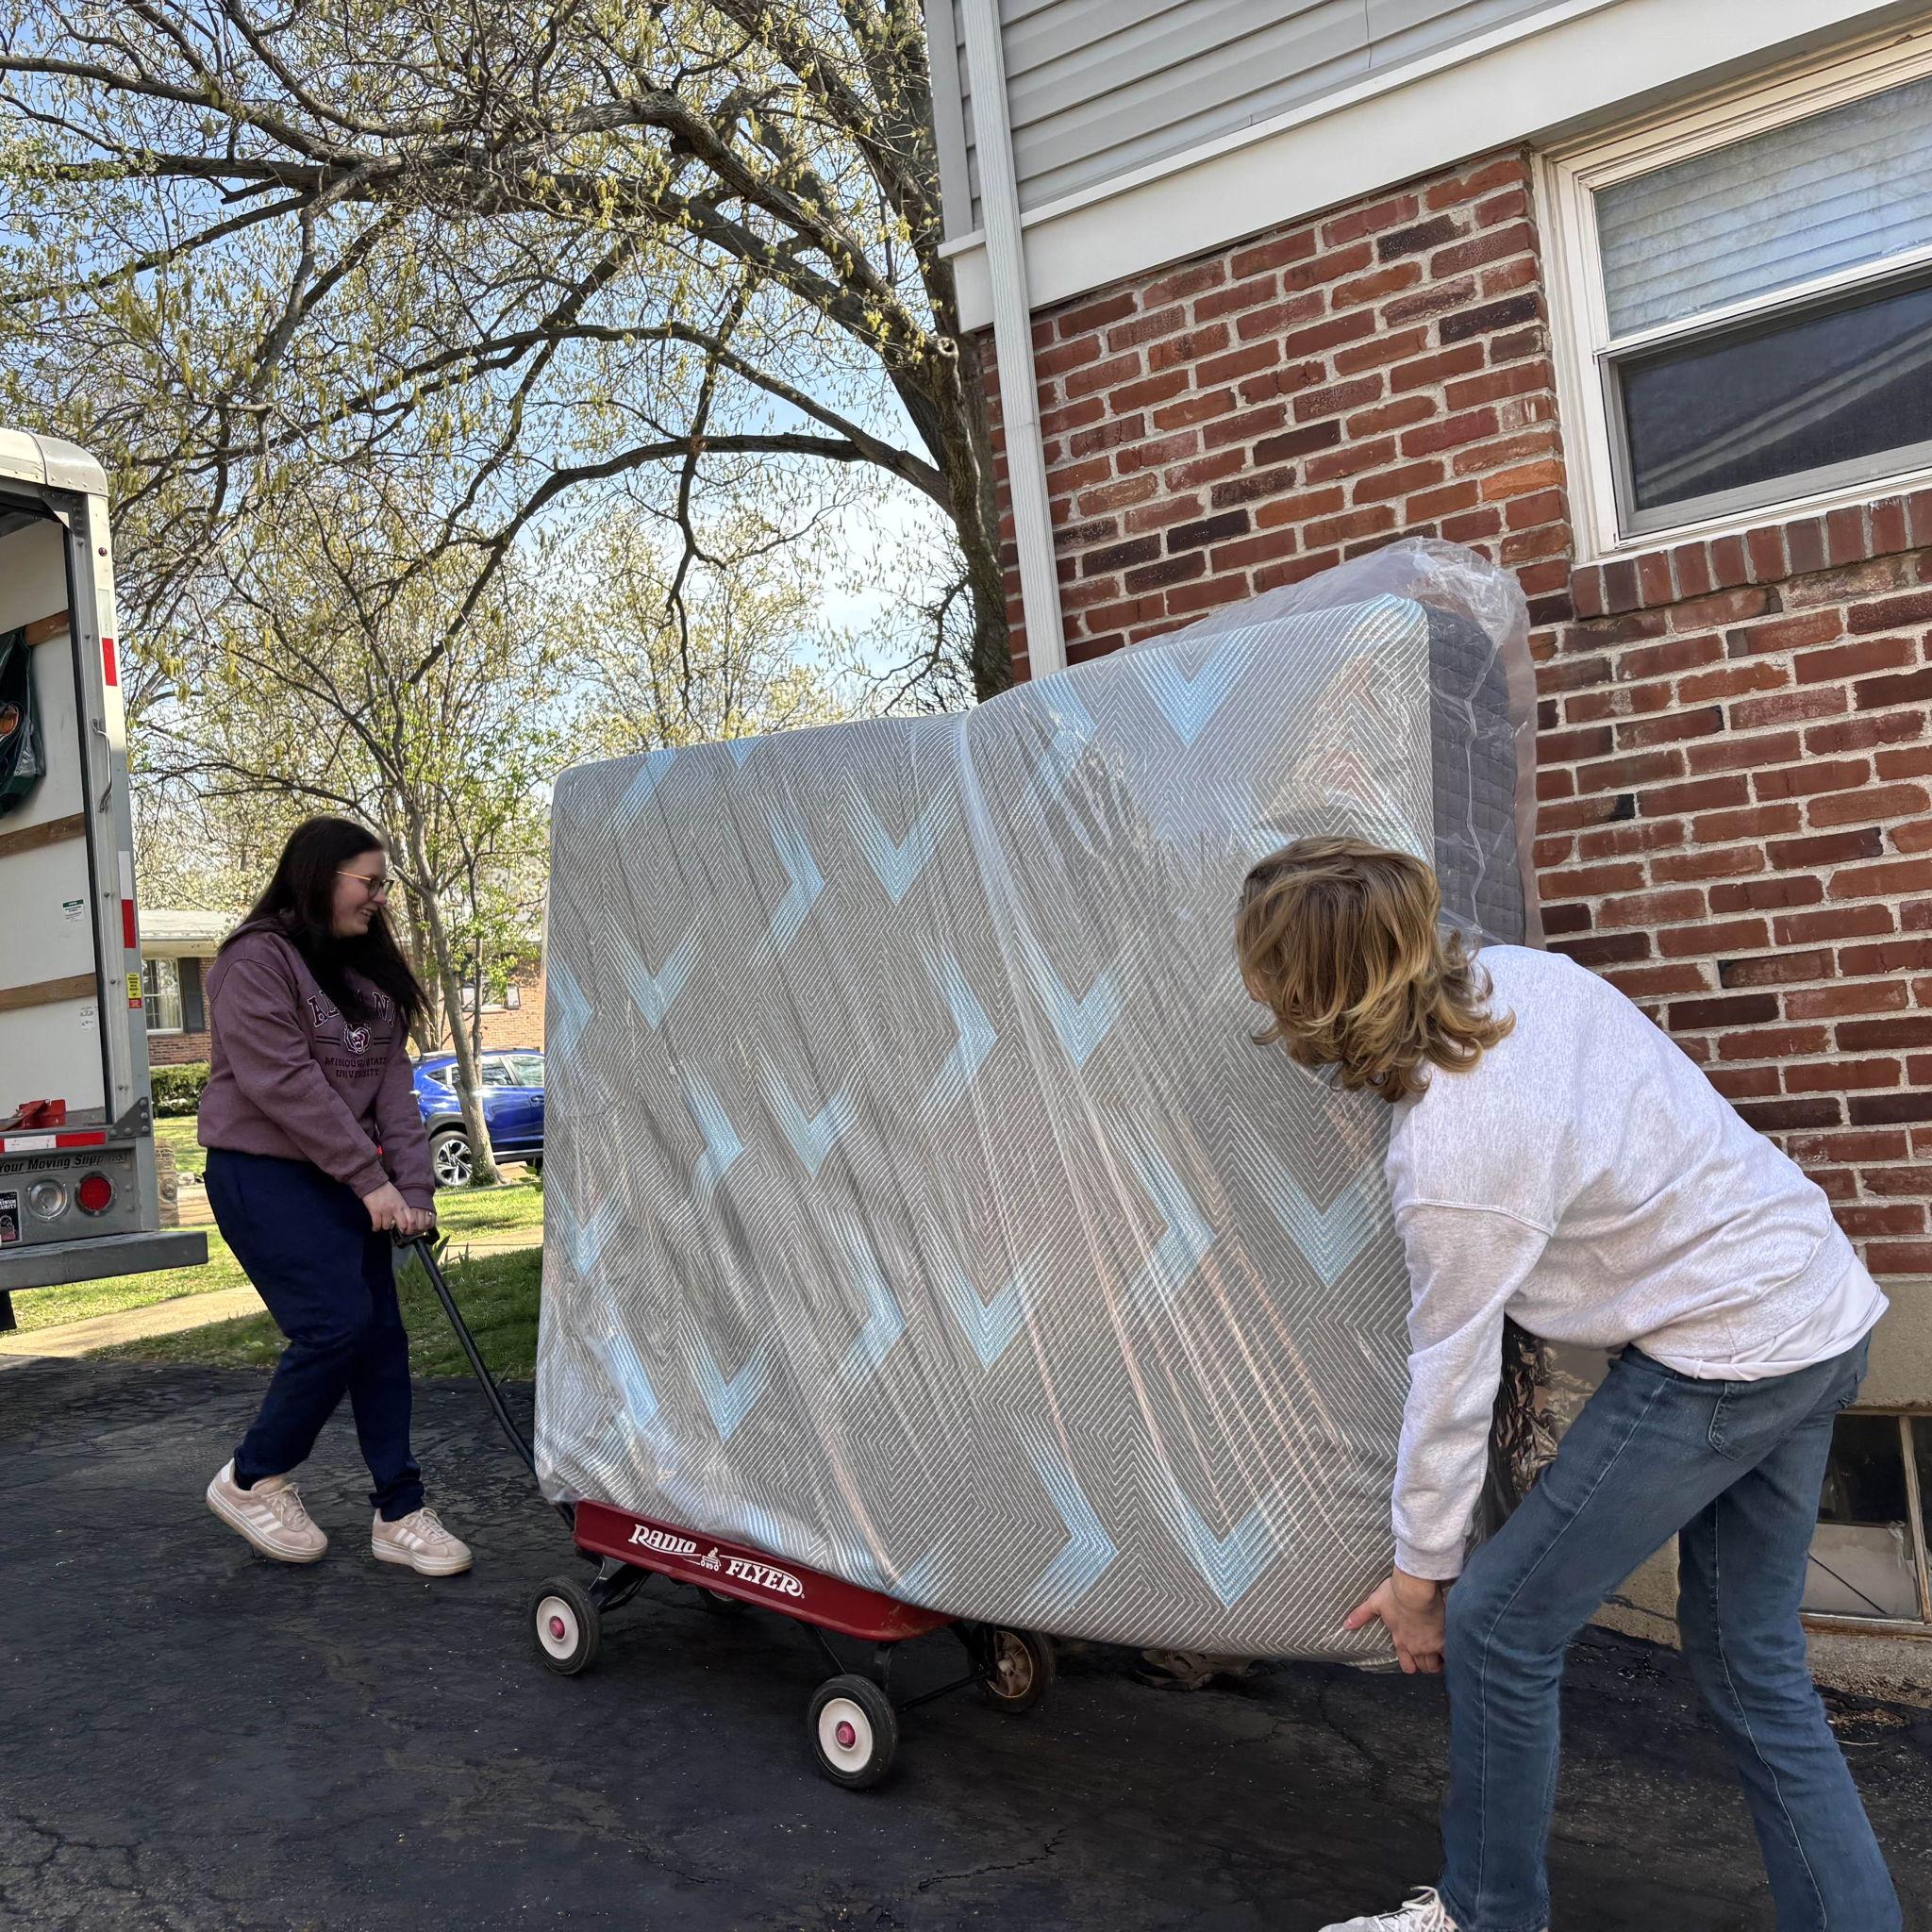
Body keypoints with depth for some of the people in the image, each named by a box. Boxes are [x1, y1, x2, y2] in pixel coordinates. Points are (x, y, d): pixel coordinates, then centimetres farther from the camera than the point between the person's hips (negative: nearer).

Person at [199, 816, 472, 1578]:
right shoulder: (258, 960, -13)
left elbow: (391, 1084, 5)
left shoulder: (367, 970, 12)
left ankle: (399, 1513, 11)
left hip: (346, 1179, 8)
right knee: (336, 1324, -15)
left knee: (381, 1334, 4)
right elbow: (284, 1083, -20)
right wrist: (371, 1179, -20)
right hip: (263, 1173, -8)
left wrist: (413, 1187, -6)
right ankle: (252, 1480, 9)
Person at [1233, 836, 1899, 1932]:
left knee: (1498, 1626, 3)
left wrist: (1423, 1571, -1)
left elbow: (1453, 1382, -16)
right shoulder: (1521, 971, -7)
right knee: (1749, 1658, 18)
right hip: (1820, 1315, 9)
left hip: (1724, 1361, -9)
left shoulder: (1449, 1165, -27)